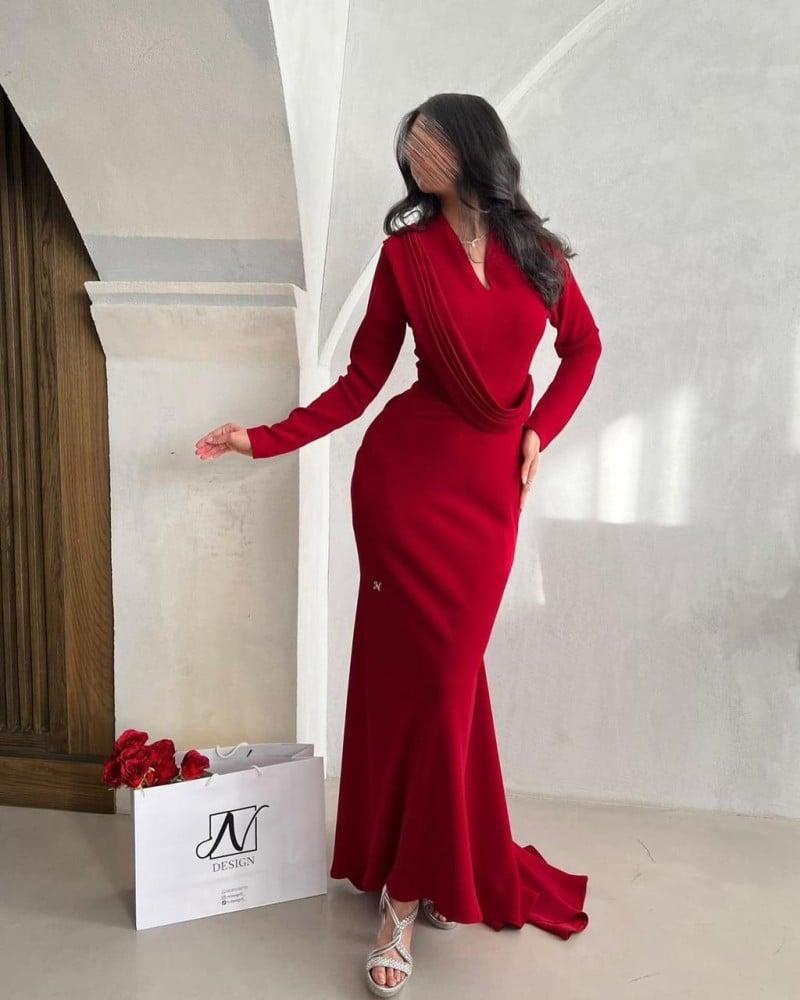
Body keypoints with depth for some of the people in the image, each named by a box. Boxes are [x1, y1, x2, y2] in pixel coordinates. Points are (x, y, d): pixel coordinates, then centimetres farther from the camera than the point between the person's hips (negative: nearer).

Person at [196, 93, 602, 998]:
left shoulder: (535, 252, 10)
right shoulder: (405, 251, 5)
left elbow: (583, 346, 21)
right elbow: (360, 381, 3)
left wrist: (540, 431, 9)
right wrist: (265, 439, -6)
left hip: (491, 484, 2)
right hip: (407, 471, -1)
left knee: (446, 671, 1)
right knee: (430, 669, -3)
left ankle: (408, 893, 17)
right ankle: (433, 876, 14)